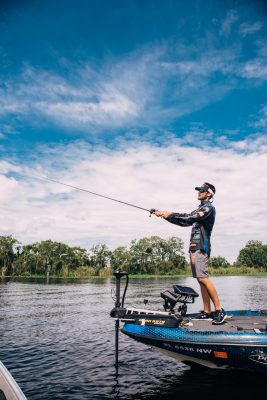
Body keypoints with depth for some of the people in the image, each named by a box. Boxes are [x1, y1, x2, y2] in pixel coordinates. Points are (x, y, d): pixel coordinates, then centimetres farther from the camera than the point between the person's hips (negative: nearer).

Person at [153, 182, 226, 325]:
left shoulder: (209, 207, -3)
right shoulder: (200, 209, 26)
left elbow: (190, 217, -17)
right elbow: (185, 221, 22)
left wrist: (170, 214, -14)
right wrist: (165, 215, 14)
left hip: (201, 247, -9)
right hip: (194, 247, 9)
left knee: (203, 278, -16)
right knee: (201, 279, 6)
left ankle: (219, 310, -11)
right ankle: (207, 312, 8)